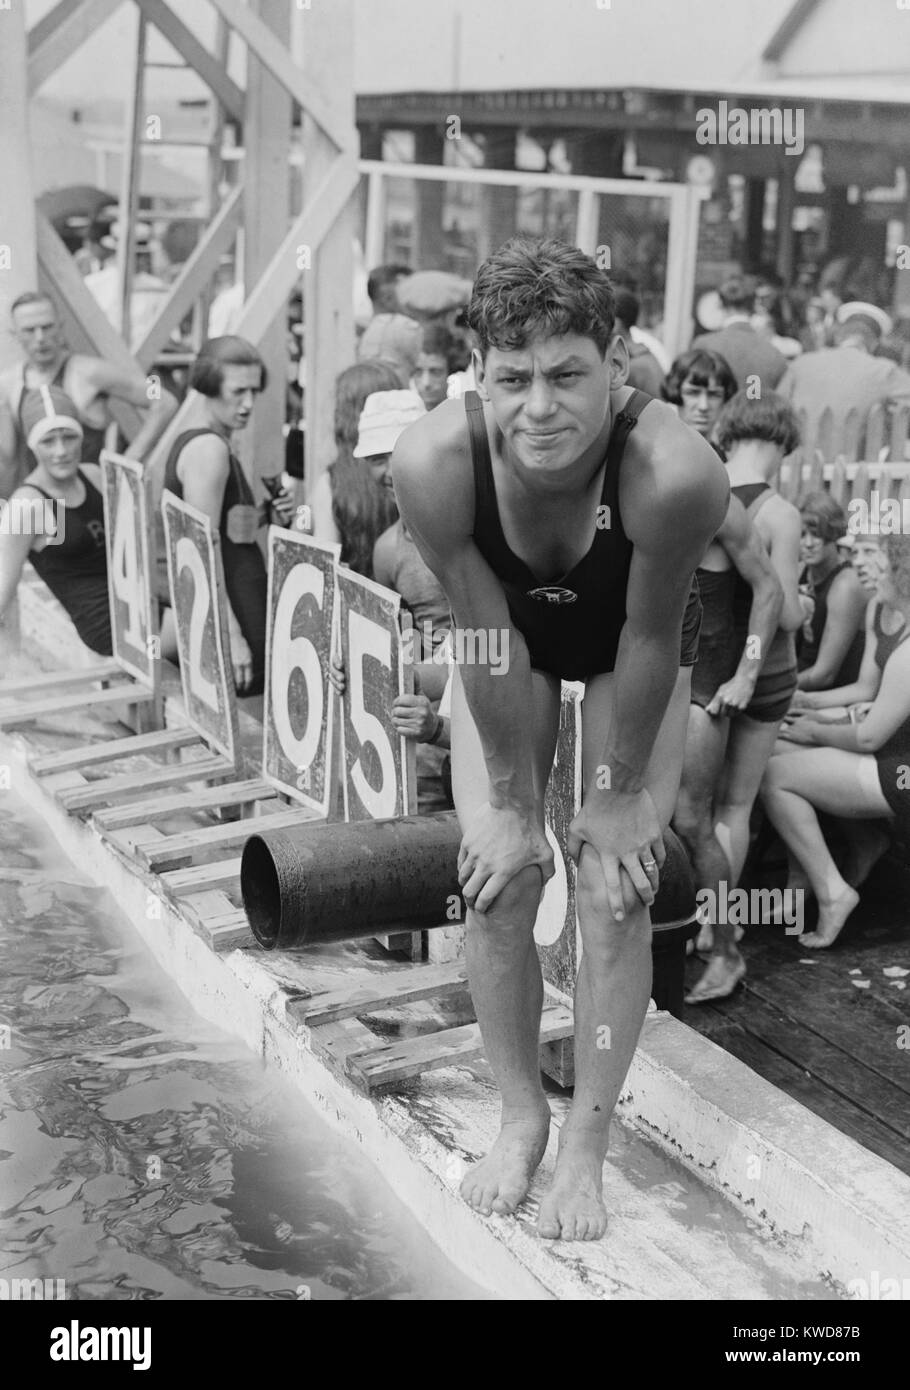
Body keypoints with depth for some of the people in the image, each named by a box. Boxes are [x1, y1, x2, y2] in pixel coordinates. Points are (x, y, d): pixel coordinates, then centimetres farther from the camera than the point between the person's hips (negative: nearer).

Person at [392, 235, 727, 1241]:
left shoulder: (675, 472, -42)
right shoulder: (434, 462, -36)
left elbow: (650, 643, -27)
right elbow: (487, 640, -24)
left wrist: (619, 793, -15)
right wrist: (509, 800, -15)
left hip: (633, 641, -1)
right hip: (506, 639, 2)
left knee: (617, 889, -5)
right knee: (495, 884, -2)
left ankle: (586, 1143, 13)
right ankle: (521, 1118, 20)